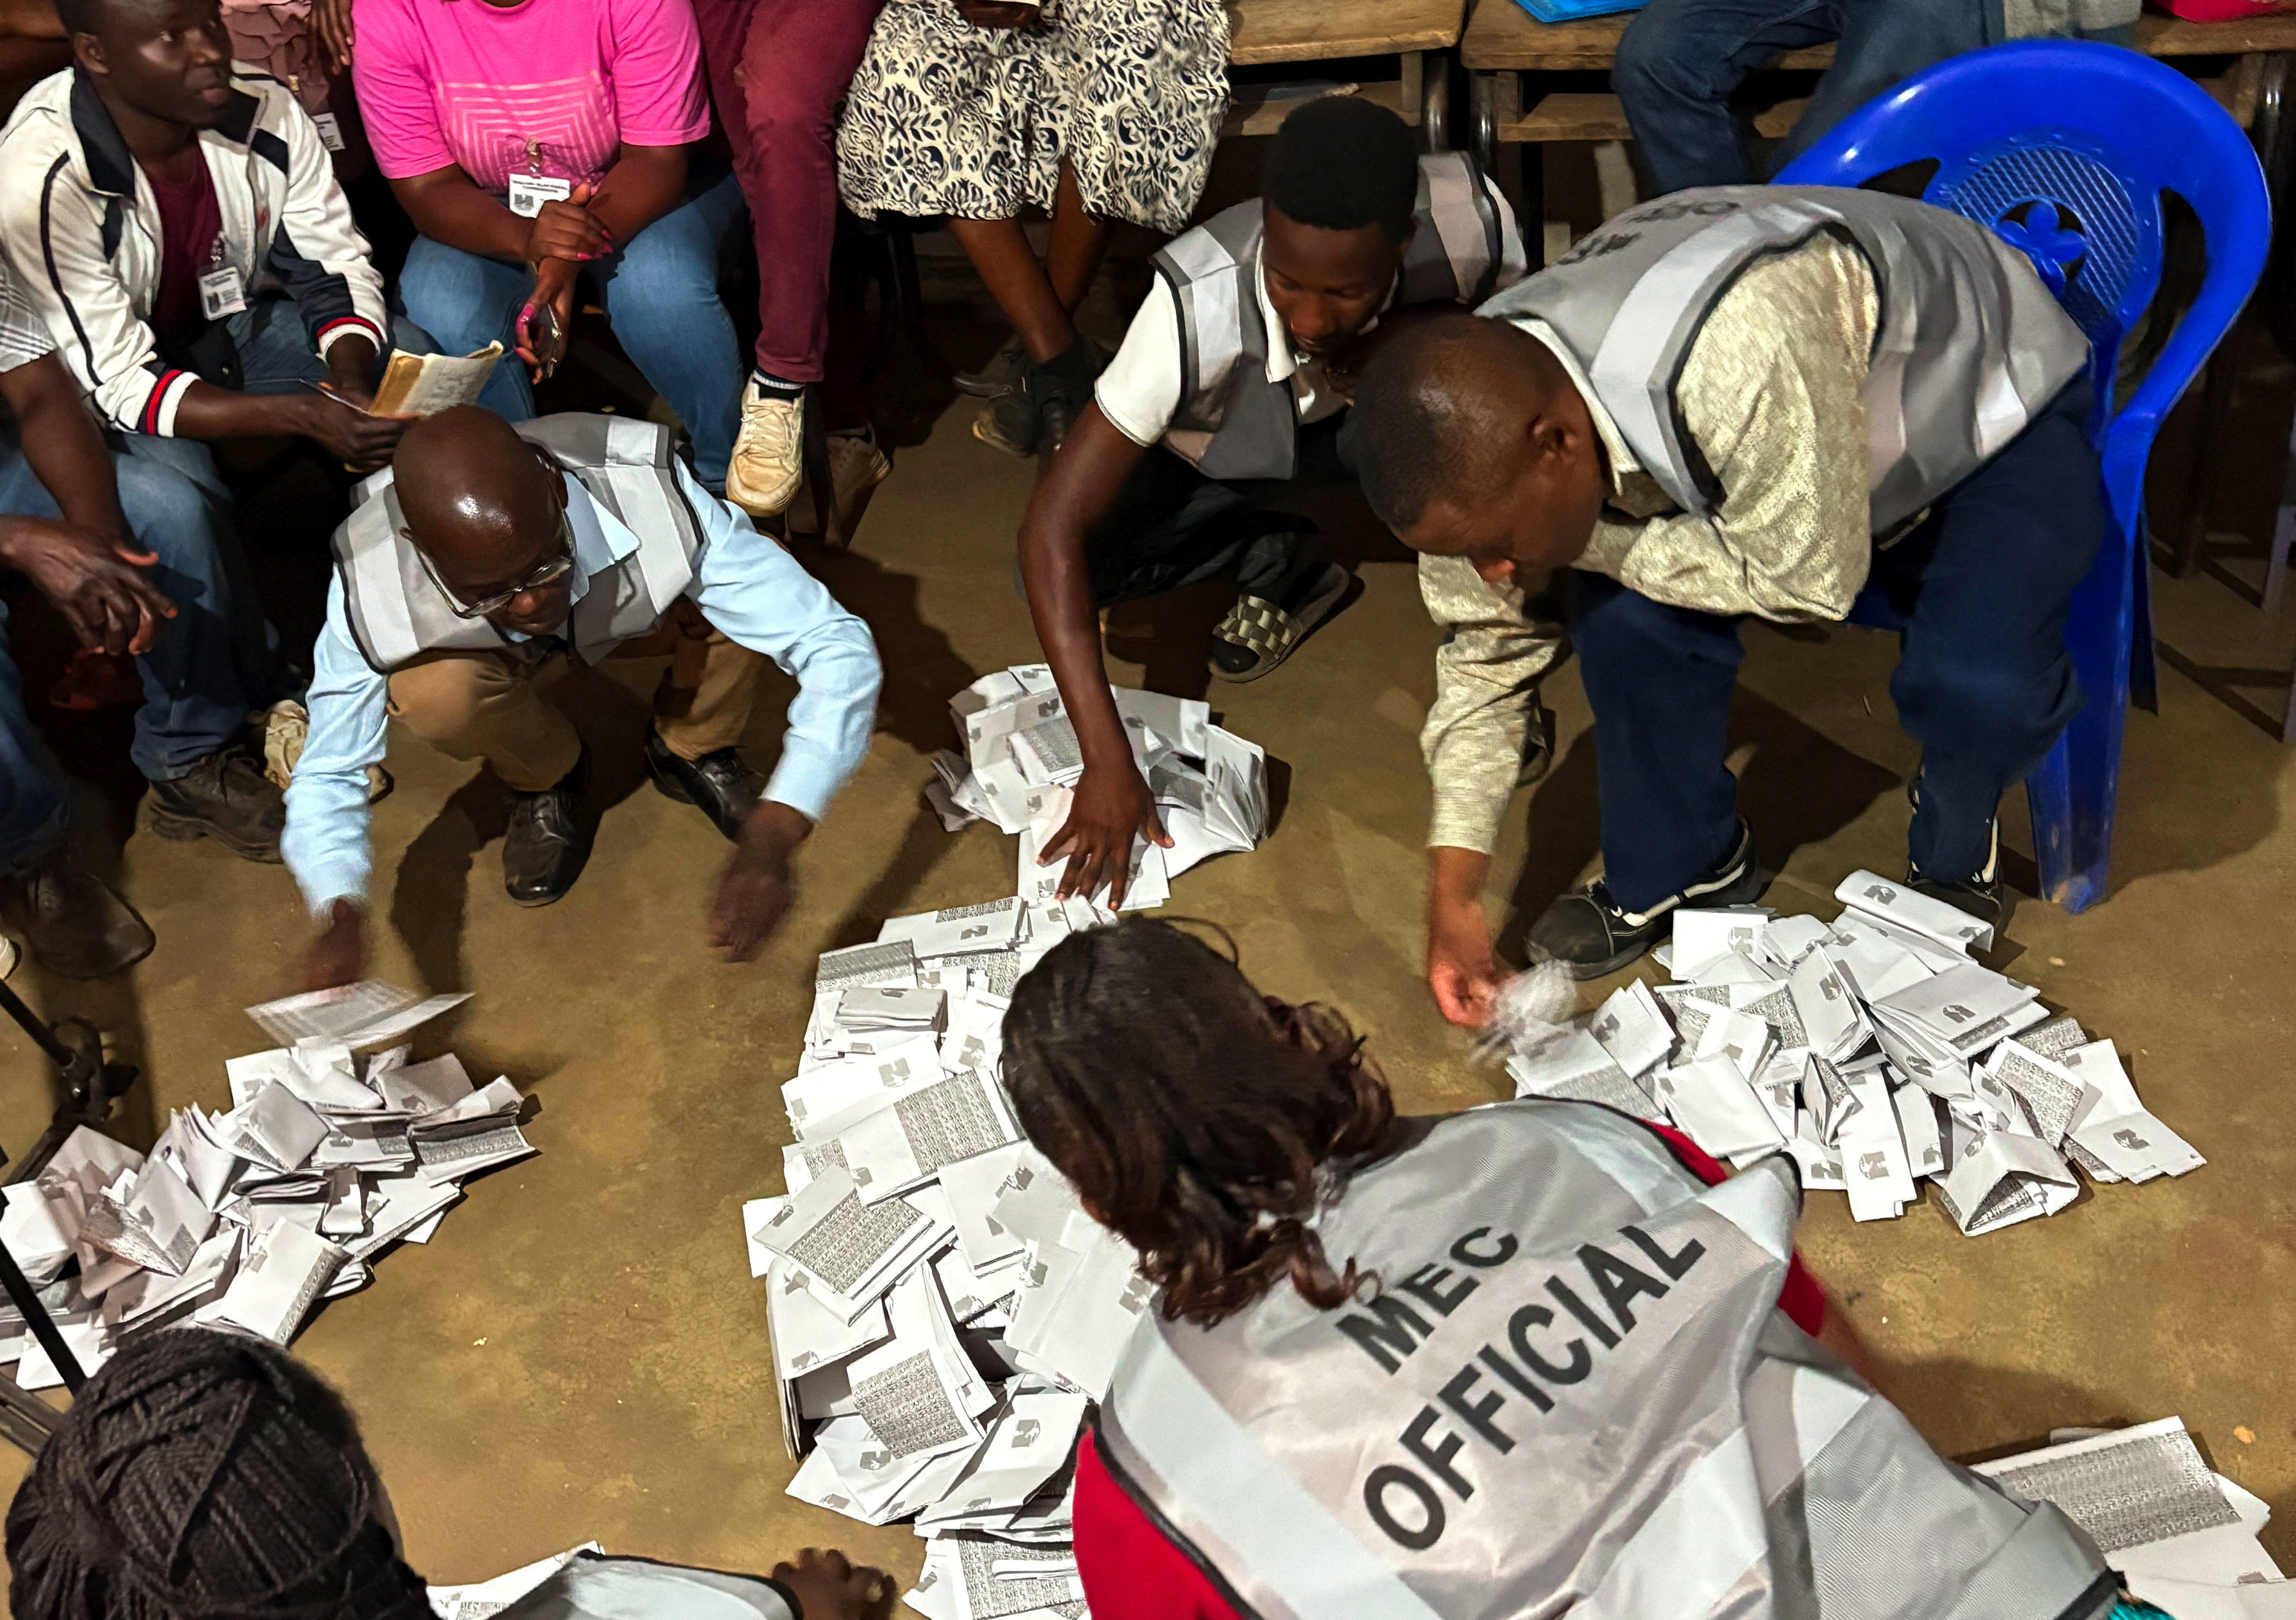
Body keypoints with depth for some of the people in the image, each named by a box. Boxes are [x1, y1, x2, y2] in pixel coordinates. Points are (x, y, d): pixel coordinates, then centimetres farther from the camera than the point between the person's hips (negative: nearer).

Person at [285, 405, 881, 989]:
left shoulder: (649, 500, -40)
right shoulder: (372, 585, -36)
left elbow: (837, 648, -41)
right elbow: (327, 774, -21)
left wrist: (770, 842, -54)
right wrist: (341, 915, -41)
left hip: (639, 607, 0)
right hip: (497, 657, 0)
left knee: (749, 594, -32)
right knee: (434, 693, -34)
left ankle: (693, 753, 1)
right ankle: (544, 784, 2)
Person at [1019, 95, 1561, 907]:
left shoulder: (1472, 218, -34)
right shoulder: (1199, 308, -40)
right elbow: (1052, 529, -37)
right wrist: (1108, 763, -41)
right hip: (1231, 449, 0)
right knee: (1079, 560, -24)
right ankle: (1279, 562, 5)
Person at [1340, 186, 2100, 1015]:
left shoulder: (1733, 364, -46)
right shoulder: (1485, 414, -22)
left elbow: (1811, 581, -31)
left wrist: (1591, 542, -28)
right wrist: (1452, 894, -9)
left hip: (2003, 410, -5)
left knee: (1980, 684, -30)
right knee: (1628, 614, -21)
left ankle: (1956, 854, 6)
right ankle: (1676, 870, 6)